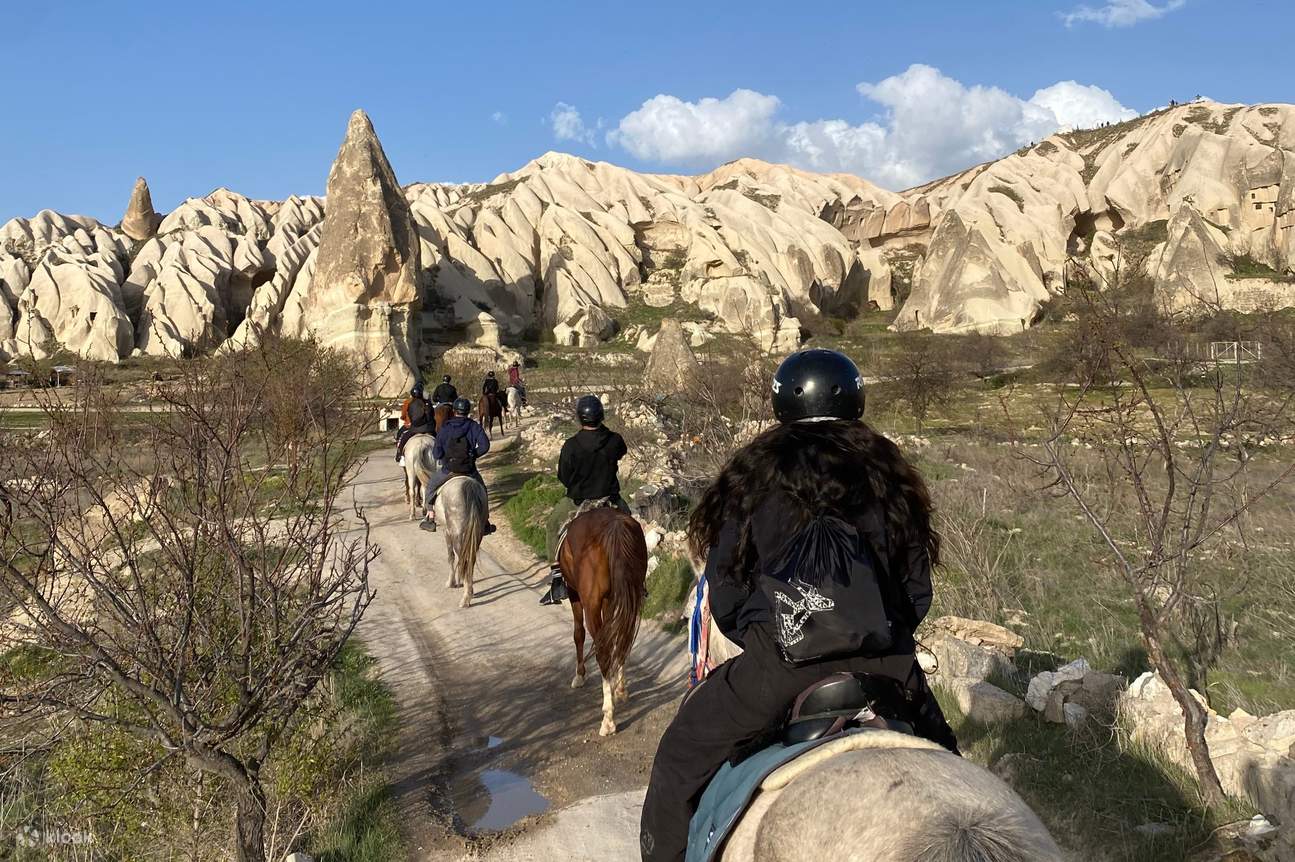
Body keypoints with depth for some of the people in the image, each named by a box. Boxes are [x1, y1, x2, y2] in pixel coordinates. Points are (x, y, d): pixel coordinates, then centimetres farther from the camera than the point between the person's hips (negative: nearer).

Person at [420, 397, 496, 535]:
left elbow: (436, 454, -9)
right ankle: (485, 524, 25)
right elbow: (485, 445, -15)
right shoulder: (474, 427, -5)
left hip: (448, 470, -1)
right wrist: (474, 455, 2)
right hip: (469, 470, 1)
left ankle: (430, 520, 21)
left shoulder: (444, 429, -6)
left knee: (430, 487, 23)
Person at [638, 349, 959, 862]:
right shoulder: (887, 472, 11)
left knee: (680, 761, 15)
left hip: (779, 659, -3)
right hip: (884, 660, 4)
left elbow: (725, 597, 4)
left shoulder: (753, 475, 3)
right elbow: (918, 591, 12)